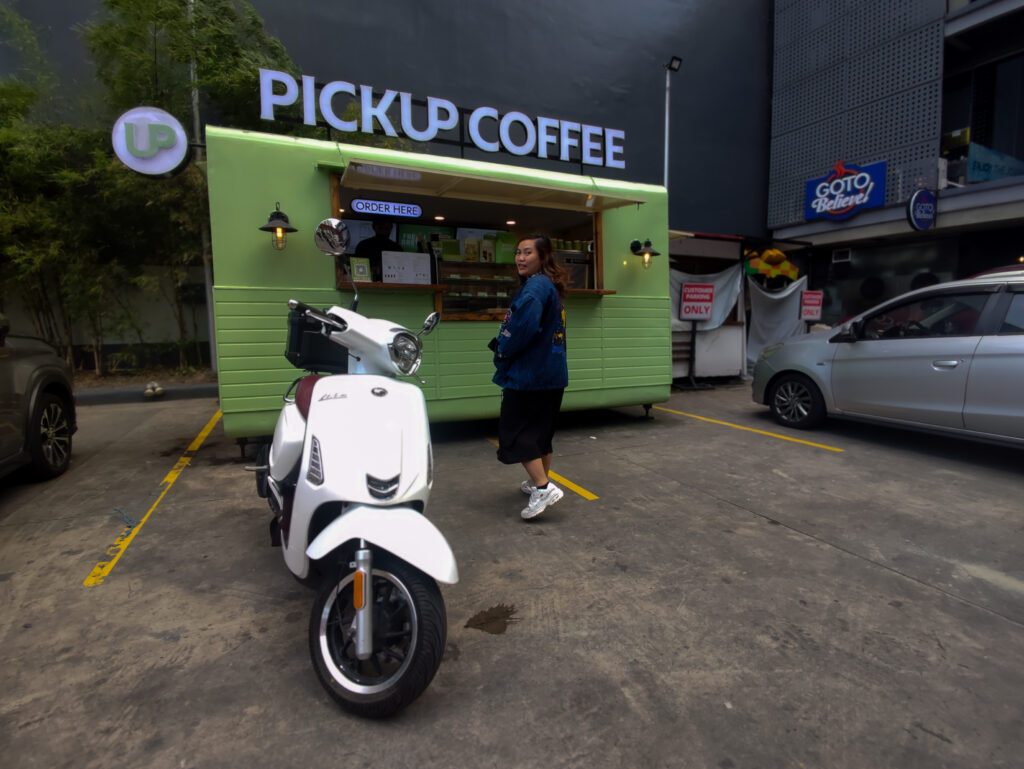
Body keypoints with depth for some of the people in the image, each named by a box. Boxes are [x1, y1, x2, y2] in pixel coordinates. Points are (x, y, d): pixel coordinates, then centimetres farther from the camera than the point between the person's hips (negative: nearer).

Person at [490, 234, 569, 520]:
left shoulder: (535, 286, -16)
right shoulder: (551, 286, 15)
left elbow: (525, 326, -30)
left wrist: (502, 353, -12)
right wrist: (503, 342, 3)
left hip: (529, 373, -10)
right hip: (552, 373, 10)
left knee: (514, 431, -3)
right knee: (540, 429, 19)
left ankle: (543, 488, -8)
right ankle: (539, 482, 32)